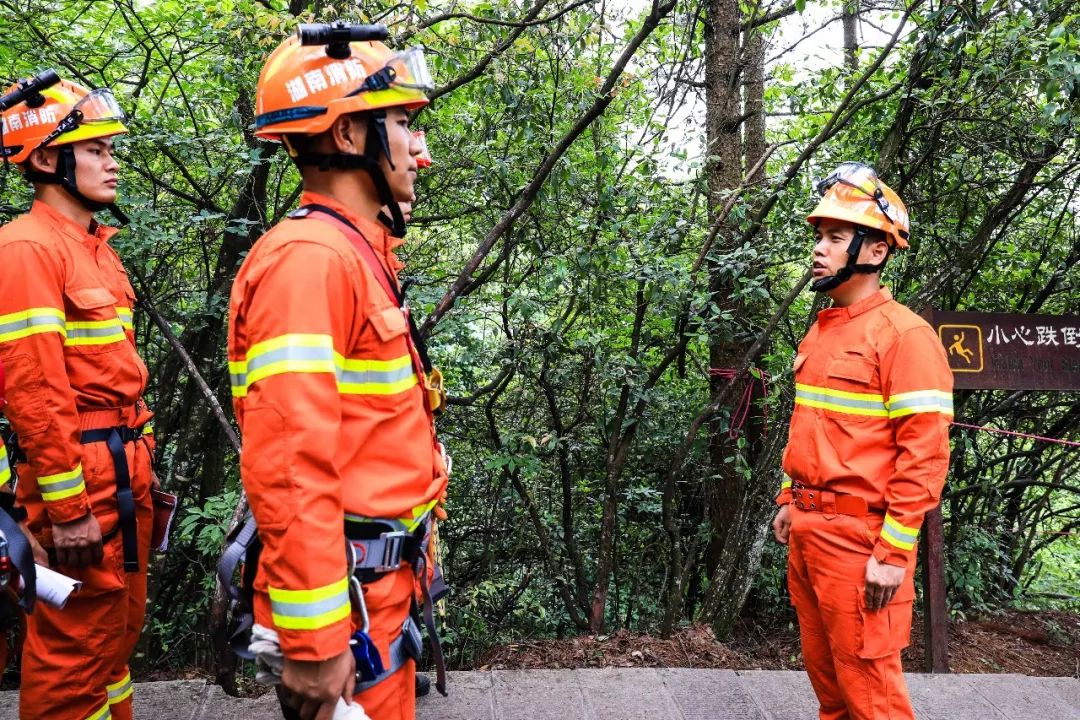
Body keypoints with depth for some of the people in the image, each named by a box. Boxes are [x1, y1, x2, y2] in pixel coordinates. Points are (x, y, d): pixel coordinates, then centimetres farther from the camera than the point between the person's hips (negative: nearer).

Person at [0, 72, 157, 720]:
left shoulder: (97, 247, 14)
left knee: (122, 622, 20)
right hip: (80, 471, -9)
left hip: (124, 465, 9)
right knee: (76, 639, 4)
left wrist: (138, 462, 17)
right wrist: (66, 507, -19)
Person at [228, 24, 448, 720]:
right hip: (346, 584, -9)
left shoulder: (360, 254, 11)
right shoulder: (308, 259, -20)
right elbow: (289, 470, -26)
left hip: (385, 571, 9)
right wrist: (313, 645, -23)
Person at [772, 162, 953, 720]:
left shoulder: (903, 333, -13)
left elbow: (924, 453, -17)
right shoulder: (820, 331, 12)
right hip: (807, 528, 8)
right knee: (822, 666, 19)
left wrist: (894, 553, -19)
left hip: (859, 533, -8)